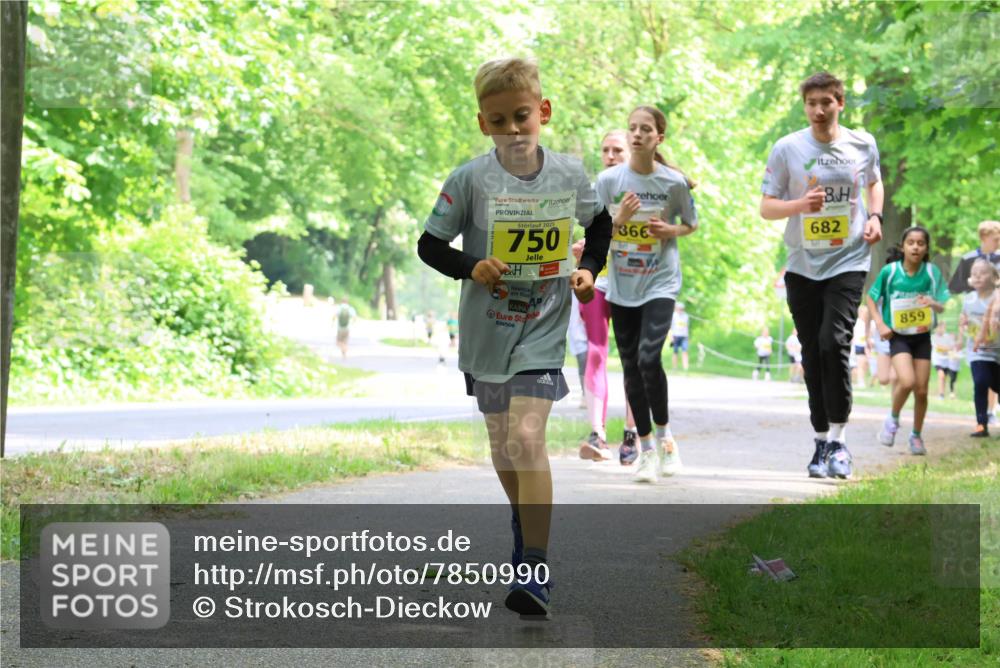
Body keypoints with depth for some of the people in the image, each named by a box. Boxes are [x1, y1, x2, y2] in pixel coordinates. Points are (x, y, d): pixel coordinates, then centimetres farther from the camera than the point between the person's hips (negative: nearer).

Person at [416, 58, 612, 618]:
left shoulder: (570, 174, -4)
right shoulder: (470, 180, -10)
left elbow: (600, 221, 17)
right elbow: (429, 244, -3)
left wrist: (589, 268, 2)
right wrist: (470, 267, -20)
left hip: (542, 329, -2)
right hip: (487, 331, 2)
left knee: (527, 435, -18)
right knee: (502, 441, 15)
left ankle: (537, 571, -18)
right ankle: (525, 520, 44)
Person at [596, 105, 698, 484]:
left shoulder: (674, 182, -6)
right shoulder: (609, 180, -3)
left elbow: (691, 224, 9)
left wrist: (671, 231, -12)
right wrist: (619, 219, -17)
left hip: (660, 282, -3)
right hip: (621, 285, 3)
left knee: (648, 357, -20)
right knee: (631, 366, 6)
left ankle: (663, 434, 3)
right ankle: (646, 448, 18)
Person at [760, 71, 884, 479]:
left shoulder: (863, 144, 2)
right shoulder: (787, 149, -3)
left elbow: (874, 182, 22)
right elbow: (766, 207, -1)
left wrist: (875, 216, 3)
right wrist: (802, 204, -20)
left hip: (848, 262, -1)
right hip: (802, 265, 1)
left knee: (834, 343, -18)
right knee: (812, 354, 6)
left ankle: (838, 441, -8)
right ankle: (821, 441, 19)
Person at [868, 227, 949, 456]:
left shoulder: (932, 272, -6)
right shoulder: (890, 271, -10)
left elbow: (942, 307, -2)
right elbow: (871, 298, 3)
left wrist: (933, 303, -25)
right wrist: (880, 324, -9)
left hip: (922, 336, 2)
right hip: (898, 336, -2)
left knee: (921, 390, 3)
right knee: (907, 381, -23)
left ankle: (916, 436, 24)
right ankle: (893, 419, 5)